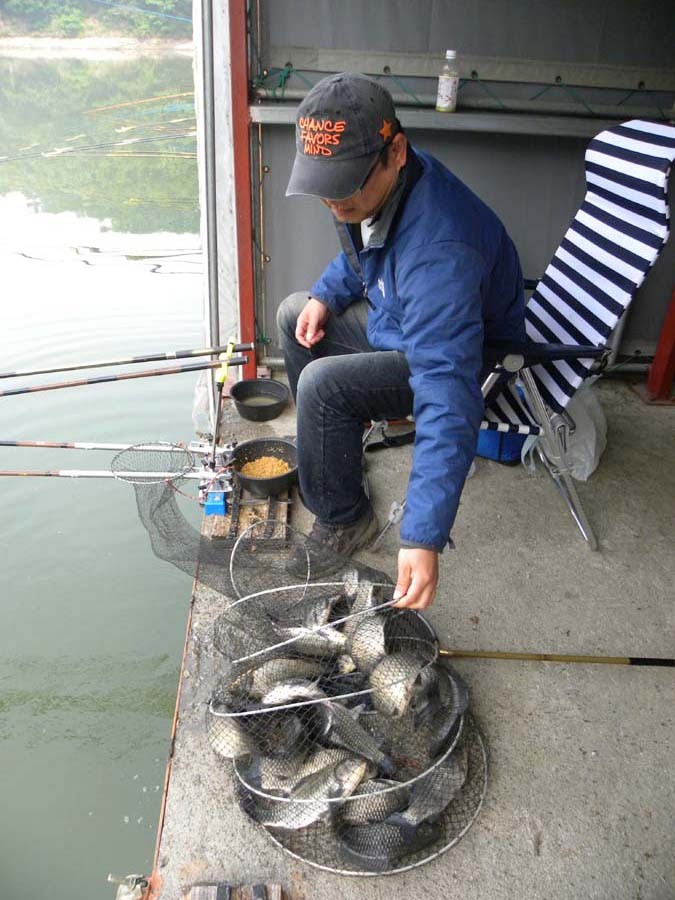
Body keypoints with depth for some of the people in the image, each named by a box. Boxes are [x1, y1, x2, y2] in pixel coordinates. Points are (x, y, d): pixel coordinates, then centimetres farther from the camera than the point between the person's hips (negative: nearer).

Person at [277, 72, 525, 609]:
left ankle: (344, 521, -3)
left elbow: (448, 398, -45)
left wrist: (424, 538, -48)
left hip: (472, 355, -9)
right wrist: (325, 294, -5)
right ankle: (334, 445, 29)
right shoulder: (374, 185, -10)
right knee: (295, 314, 12)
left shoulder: (437, 249, -39)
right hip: (400, 319, 9)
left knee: (323, 385, -28)